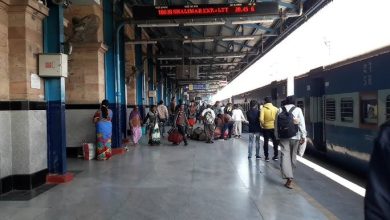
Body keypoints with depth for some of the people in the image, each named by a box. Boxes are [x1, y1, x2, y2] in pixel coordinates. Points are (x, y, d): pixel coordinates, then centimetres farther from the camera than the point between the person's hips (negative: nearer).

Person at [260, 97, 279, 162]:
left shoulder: (263, 109, -10)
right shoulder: (275, 108, -2)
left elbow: (261, 119, -20)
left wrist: (263, 125, -3)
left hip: (266, 128, -2)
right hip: (274, 127, 2)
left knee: (266, 142, 8)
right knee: (275, 142, 14)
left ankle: (266, 157, 11)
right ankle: (276, 156, 19)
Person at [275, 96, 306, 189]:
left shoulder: (280, 110, 5)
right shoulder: (297, 110, 0)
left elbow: (276, 124, 6)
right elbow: (302, 124, -6)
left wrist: (277, 136, 13)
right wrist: (303, 136, -3)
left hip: (283, 136, 0)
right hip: (295, 136, 0)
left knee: (285, 156, -5)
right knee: (293, 155, 17)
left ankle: (289, 178, -17)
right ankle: (290, 175, 34)